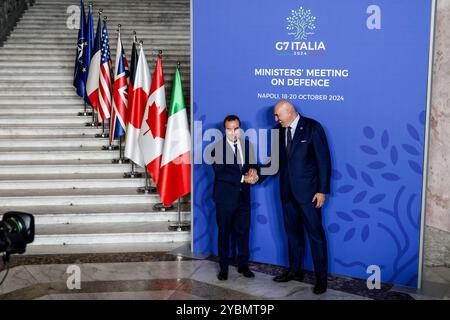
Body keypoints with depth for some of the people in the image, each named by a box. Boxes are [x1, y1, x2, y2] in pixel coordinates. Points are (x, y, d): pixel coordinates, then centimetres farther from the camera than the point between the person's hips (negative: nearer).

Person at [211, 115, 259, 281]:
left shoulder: (247, 145, 6)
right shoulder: (217, 148, -9)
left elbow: (253, 165, 12)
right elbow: (220, 173, -17)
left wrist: (253, 171, -13)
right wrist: (243, 178, -20)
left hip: (243, 196, 4)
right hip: (225, 196, -4)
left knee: (244, 231, 9)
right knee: (224, 232, 7)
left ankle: (243, 265, 23)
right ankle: (223, 267, 18)